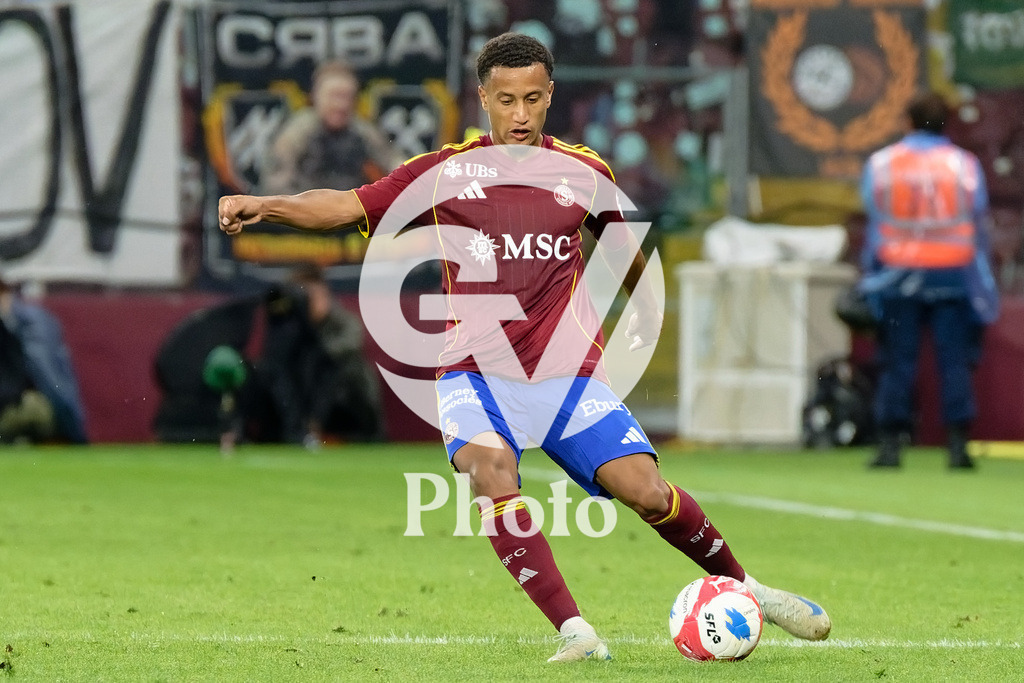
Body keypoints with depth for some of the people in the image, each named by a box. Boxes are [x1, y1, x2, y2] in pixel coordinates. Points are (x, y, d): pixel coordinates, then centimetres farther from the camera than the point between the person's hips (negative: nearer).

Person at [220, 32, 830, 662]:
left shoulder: (584, 172, 9)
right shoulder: (446, 171, 4)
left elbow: (623, 248, 27)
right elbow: (347, 207, -2)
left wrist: (648, 313, 38)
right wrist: (262, 205, -16)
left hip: (569, 374, 1)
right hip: (476, 375, -1)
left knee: (647, 492, -14)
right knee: (491, 471, -32)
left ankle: (743, 586, 13)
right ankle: (575, 632, -30)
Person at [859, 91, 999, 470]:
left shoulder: (880, 164, 1)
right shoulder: (965, 164, 1)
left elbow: (873, 226, 3)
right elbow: (978, 226, 5)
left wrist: (869, 277, 8)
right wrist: (982, 279, 12)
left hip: (898, 277, 0)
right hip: (953, 273, 0)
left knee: (897, 362, 3)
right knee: (954, 360, 1)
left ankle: (890, 443, -1)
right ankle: (958, 444, -5)